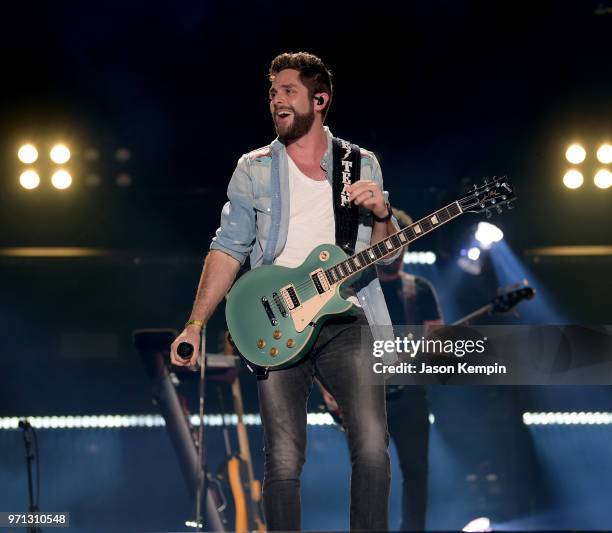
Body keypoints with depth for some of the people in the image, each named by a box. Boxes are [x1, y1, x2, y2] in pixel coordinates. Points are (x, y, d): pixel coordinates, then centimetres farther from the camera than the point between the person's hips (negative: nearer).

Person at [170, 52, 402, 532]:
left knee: (373, 446, -16)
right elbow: (229, 250, 9)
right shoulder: (254, 169, 10)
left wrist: (382, 215, -10)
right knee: (284, 460, -6)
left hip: (347, 321, 0)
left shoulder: (362, 165, 11)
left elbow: (389, 257, 11)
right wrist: (195, 325, 1)